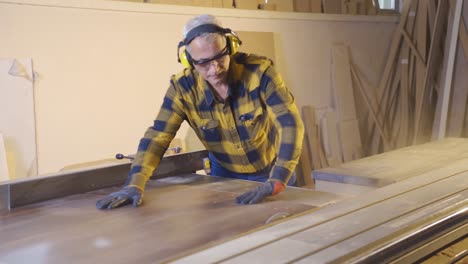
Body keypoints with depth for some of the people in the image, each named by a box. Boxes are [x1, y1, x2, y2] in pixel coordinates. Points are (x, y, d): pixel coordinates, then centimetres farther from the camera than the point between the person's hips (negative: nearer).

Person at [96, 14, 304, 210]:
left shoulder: (259, 72, -29)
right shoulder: (182, 87, -21)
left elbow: (290, 123, -34)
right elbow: (157, 136, -21)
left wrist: (275, 183, -45)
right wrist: (135, 184, -35)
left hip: (272, 171, -2)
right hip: (225, 173, 2)